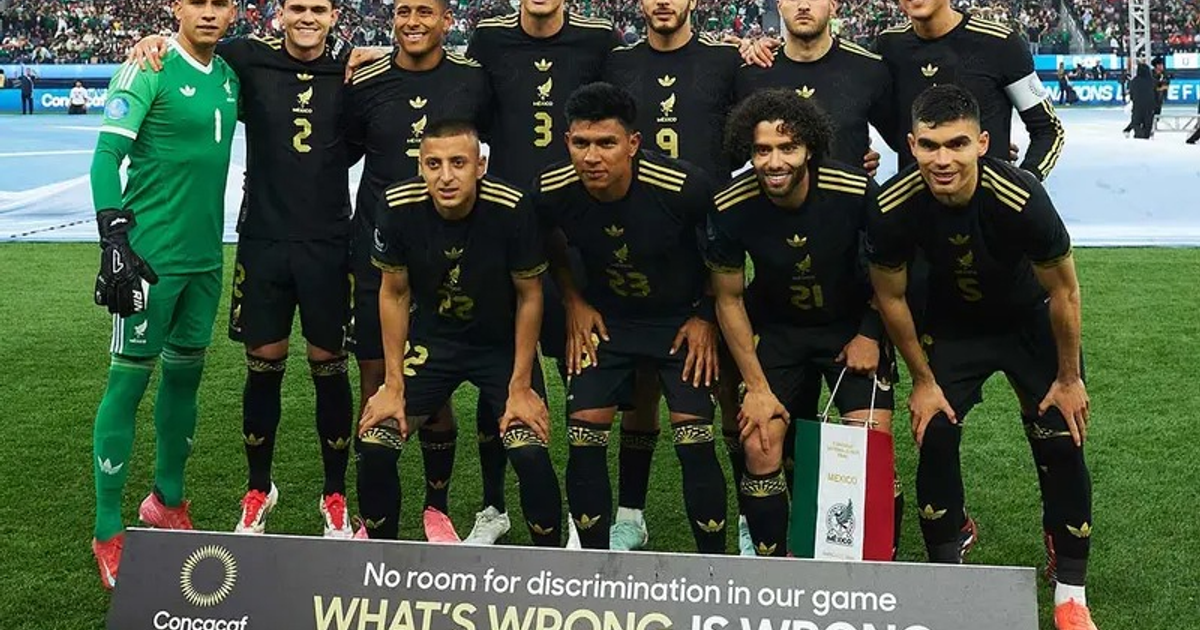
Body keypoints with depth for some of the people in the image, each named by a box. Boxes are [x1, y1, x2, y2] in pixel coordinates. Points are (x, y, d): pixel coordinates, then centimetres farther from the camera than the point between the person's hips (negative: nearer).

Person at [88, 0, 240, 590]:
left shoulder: (229, 76, 10)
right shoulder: (150, 68, -10)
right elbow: (108, 153, -15)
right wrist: (114, 237, -24)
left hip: (204, 254, 7)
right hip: (150, 253, -7)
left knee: (185, 373, 16)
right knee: (129, 380, -2)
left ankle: (167, 501, 32)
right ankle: (108, 532, 7)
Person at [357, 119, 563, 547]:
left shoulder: (511, 209, -26)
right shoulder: (399, 207, -20)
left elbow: (529, 296, -11)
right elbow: (394, 294, -5)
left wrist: (520, 387, -10)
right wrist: (394, 385, -5)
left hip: (502, 344, -2)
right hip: (431, 339, 2)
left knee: (531, 453, -20)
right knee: (373, 446, -11)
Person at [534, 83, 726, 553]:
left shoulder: (683, 188, -29)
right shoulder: (553, 192, -20)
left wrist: (707, 318, -6)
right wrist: (574, 303, 2)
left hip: (681, 320, -2)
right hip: (605, 318, 3)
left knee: (695, 441, -12)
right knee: (584, 435, -6)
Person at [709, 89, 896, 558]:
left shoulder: (856, 193, -25)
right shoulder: (731, 209, -22)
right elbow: (729, 299, -7)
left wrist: (870, 335, -8)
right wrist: (757, 387, -8)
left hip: (853, 325, -1)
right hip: (775, 329, 1)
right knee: (761, 446, -11)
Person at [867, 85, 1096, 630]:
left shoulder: (1020, 198, -36)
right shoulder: (893, 208, -29)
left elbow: (1063, 290, -18)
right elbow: (891, 296, -10)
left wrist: (1069, 378, -9)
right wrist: (923, 380, -5)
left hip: (1030, 323, -1)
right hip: (952, 325, 2)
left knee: (1060, 443, -8)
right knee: (935, 437, -9)